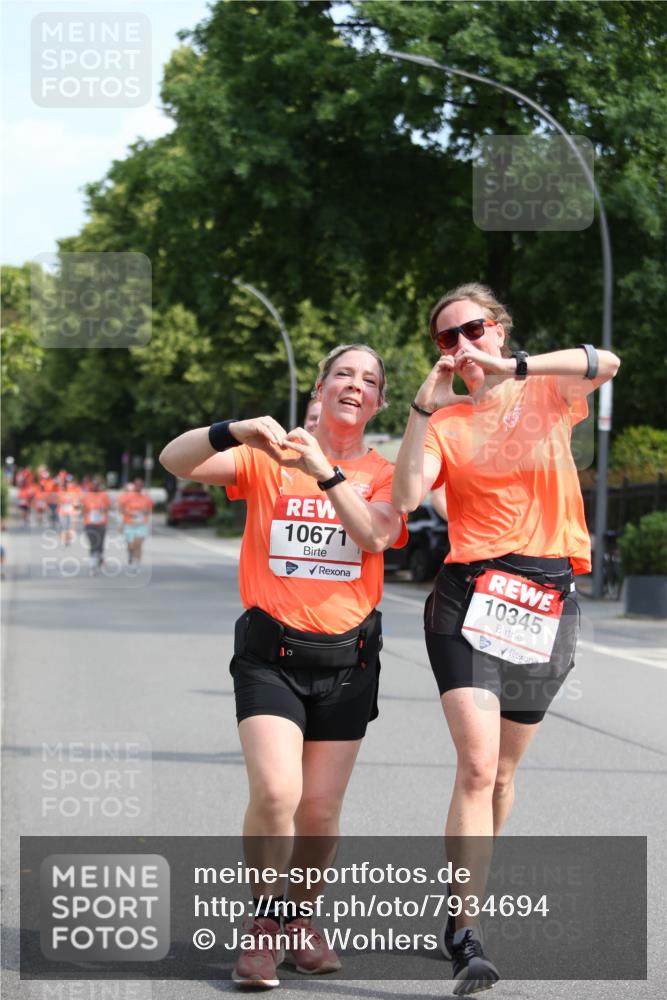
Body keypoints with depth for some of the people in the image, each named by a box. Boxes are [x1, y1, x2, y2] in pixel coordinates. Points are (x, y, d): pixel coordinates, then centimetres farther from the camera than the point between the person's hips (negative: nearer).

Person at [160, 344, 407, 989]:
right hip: (271, 651, -2)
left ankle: (302, 918, 29)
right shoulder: (268, 458, 2)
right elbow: (175, 461, -10)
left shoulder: (382, 475, 6)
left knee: (320, 810, 4)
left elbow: (374, 536, -14)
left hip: (347, 657, 2)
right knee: (275, 791, -19)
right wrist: (235, 432, -28)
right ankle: (264, 922, 2)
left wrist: (325, 471, -23)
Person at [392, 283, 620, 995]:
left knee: (502, 772, 13)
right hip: (470, 595, -2)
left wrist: (510, 368, -21)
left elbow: (604, 364, -14)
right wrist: (424, 409, -13)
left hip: (547, 599, 2)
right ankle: (465, 937, -18)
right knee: (477, 765, -16)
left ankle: (462, 902, 31)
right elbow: (405, 496, -10)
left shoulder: (548, 395, 8)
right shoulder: (446, 422, 7)